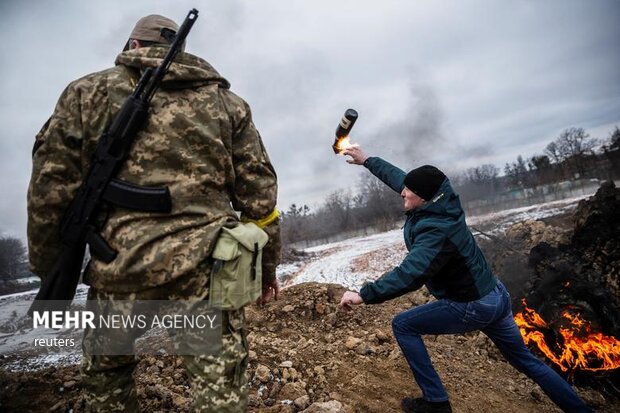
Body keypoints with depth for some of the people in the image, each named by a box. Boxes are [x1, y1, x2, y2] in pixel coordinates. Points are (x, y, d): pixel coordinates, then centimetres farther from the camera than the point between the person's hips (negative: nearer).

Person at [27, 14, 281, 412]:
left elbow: (50, 187, 5)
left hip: (121, 267, 1)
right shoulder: (227, 101, 12)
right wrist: (267, 262, 14)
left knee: (106, 375, 26)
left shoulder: (87, 92, 10)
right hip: (207, 266, 0)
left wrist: (50, 269, 15)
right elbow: (258, 190, 7)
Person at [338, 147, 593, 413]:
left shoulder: (435, 230, -30)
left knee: (402, 325, 0)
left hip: (472, 307, -9)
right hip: (496, 296, 9)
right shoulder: (440, 203, -6)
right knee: (527, 361, 26)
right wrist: (367, 160, 13)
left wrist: (364, 295, -39)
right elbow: (398, 176, 5)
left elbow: (409, 275, -43)